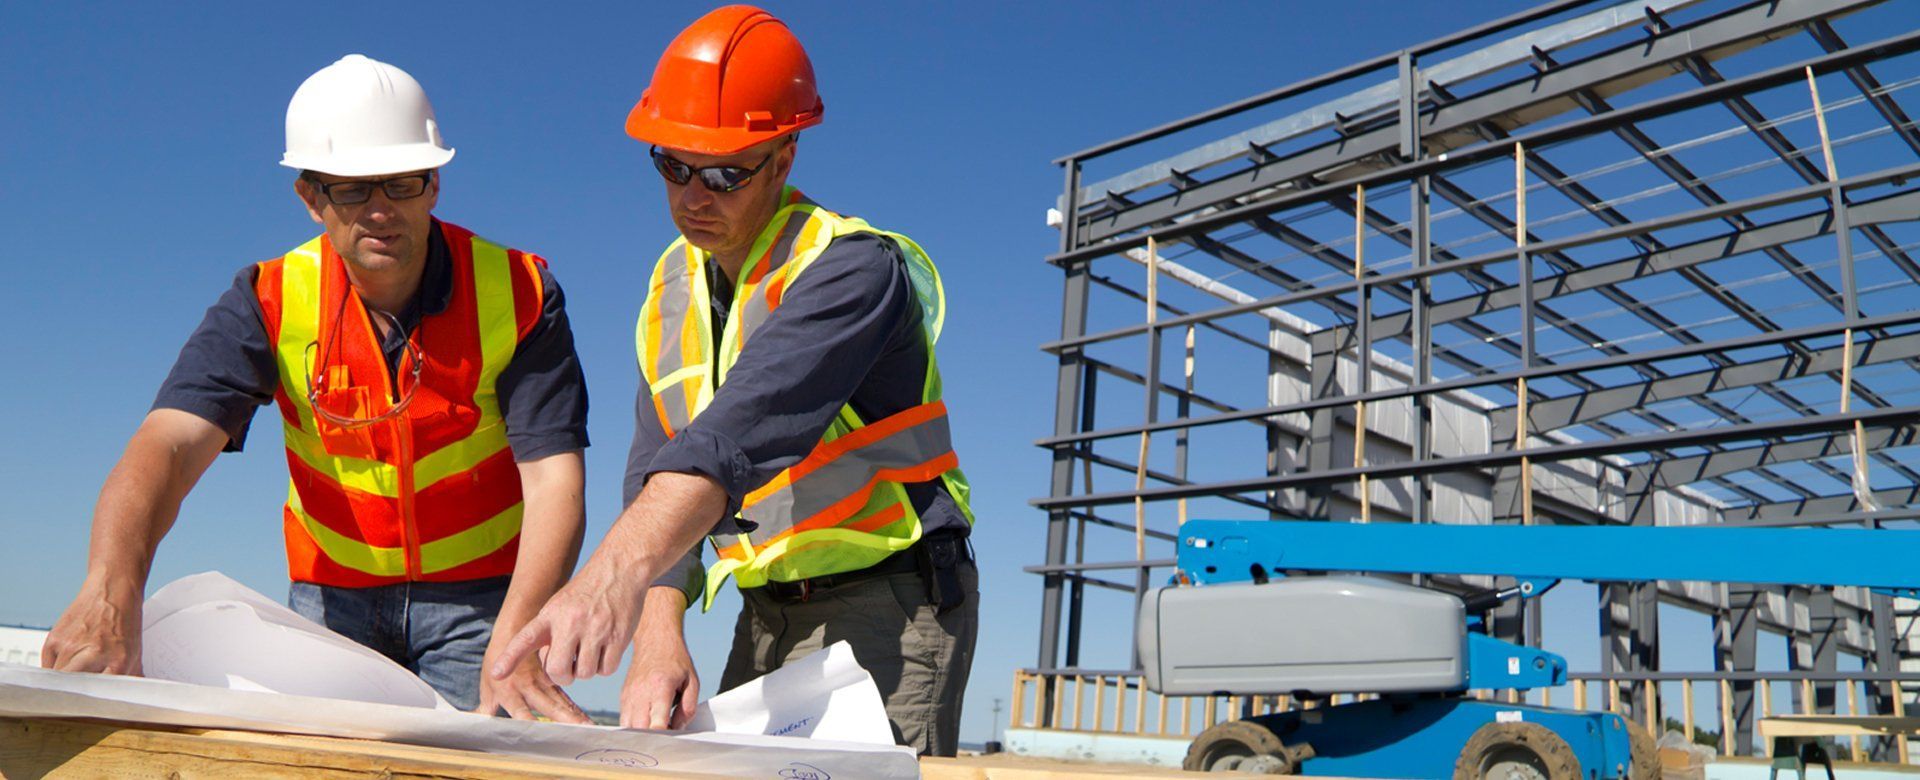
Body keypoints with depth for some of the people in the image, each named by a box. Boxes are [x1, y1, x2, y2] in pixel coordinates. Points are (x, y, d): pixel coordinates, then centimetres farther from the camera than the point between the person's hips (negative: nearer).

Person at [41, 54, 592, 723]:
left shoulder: (519, 295, -15)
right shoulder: (270, 300, -9)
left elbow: (554, 479, -23)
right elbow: (170, 444, -23)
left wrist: (513, 646, -38)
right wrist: (111, 590, -44)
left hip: (482, 594, -2)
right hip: (332, 593, 2)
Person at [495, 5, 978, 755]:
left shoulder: (852, 266, -17)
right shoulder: (672, 289, 7)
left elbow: (748, 426, -34)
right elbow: (656, 472, -1)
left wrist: (616, 571, -47)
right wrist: (658, 634, -16)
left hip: (886, 607, -6)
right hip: (765, 617, 7)